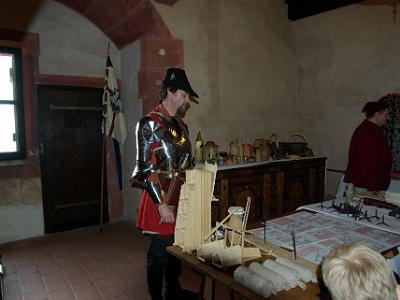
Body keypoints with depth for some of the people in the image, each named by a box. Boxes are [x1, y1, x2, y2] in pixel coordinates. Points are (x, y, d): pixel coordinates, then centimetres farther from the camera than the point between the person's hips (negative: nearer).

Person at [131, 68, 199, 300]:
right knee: (160, 252, 6)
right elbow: (145, 169, -19)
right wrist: (161, 204, -21)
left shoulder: (181, 124, 11)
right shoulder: (150, 123, -14)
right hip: (162, 199, -8)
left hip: (182, 197, 8)